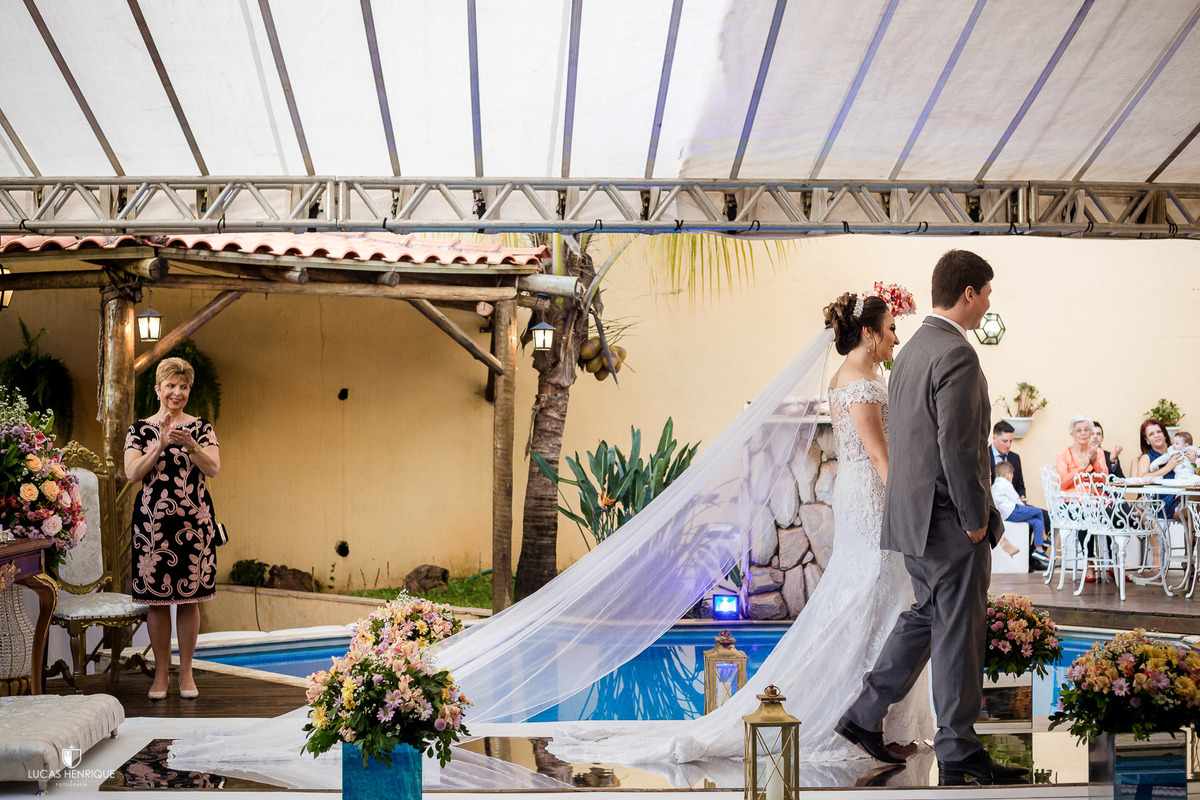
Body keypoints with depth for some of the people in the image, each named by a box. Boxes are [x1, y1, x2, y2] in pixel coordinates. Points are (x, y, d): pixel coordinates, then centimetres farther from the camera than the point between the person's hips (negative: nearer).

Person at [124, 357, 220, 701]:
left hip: (193, 520, 0)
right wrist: (160, 445, -17)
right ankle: (161, 673, 12)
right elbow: (132, 473, -6)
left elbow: (213, 469, -6)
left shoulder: (201, 428, 7)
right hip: (152, 520, 0)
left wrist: (191, 446, -23)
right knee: (156, 598, 1)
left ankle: (186, 672, 12)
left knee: (190, 598, 2)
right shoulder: (140, 430, 6)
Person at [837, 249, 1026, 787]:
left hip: (911, 514, 9)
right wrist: (975, 518, -14)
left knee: (927, 615, 21)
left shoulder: (911, 351, 11)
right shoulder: (957, 355, -19)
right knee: (959, 632, 0)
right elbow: (958, 448, -23)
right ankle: (958, 755, 10)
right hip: (949, 520, -9)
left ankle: (864, 716, 23)